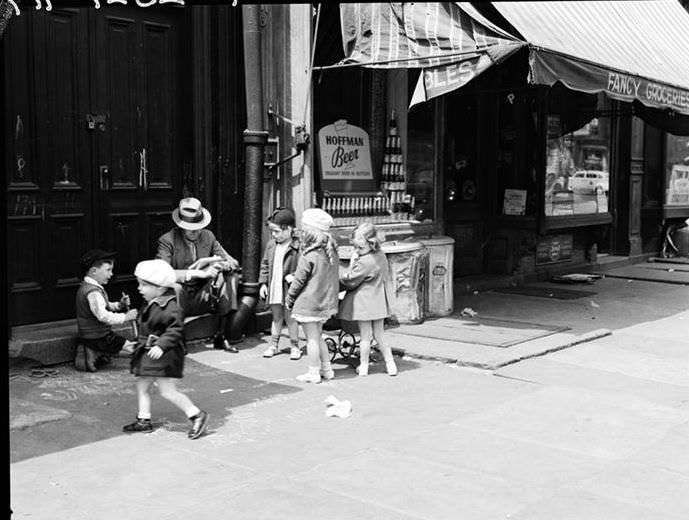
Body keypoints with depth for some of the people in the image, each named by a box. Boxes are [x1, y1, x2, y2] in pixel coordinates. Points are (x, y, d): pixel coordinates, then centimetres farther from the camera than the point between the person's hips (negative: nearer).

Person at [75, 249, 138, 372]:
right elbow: (103, 316, -30)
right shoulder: (92, 292, -24)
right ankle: (96, 355, -5)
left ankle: (97, 353, 10)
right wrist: (125, 317, -25)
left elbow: (104, 306, 19)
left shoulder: (87, 287, 10)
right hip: (96, 338, -10)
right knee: (132, 348, -10)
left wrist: (119, 305, 2)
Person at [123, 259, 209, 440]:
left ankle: (197, 415, 2)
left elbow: (175, 330, -26)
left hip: (164, 355, -10)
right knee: (142, 385, 14)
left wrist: (161, 345, -34)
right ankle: (143, 420, 27)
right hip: (148, 352, 10)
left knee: (168, 391, -8)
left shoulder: (170, 307, -21)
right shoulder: (150, 304, 9)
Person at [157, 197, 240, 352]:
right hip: (179, 299, -5)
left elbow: (234, 263, 3)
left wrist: (219, 266, -21)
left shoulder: (208, 237, 5)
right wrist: (195, 273, -30)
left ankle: (220, 336, -10)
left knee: (226, 277, -18)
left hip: (202, 299, 5)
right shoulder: (167, 240, -9)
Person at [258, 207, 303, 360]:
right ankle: (274, 344, 26)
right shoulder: (271, 245, 6)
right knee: (276, 317, 16)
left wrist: (295, 276, -23)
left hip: (289, 289, -5)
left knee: (290, 318, 5)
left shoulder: (298, 246, -13)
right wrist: (263, 283, 7)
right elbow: (265, 265, 12)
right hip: (274, 289, 5)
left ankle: (294, 346, 19)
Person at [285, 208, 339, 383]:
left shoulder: (308, 256, -20)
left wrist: (289, 299, 1)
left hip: (308, 303, -8)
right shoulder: (331, 252, 2)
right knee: (318, 336, 20)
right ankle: (327, 369, 23)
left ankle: (313, 373, 10)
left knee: (312, 338, 2)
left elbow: (298, 281, -13)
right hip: (325, 302, 8)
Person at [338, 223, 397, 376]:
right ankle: (390, 364, 14)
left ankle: (363, 366, 17)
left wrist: (352, 262, -4)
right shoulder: (381, 255, 3)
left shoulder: (364, 262, -23)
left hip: (364, 302, -8)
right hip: (379, 302, 8)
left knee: (365, 336, 5)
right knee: (379, 335, 15)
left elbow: (349, 281, -14)